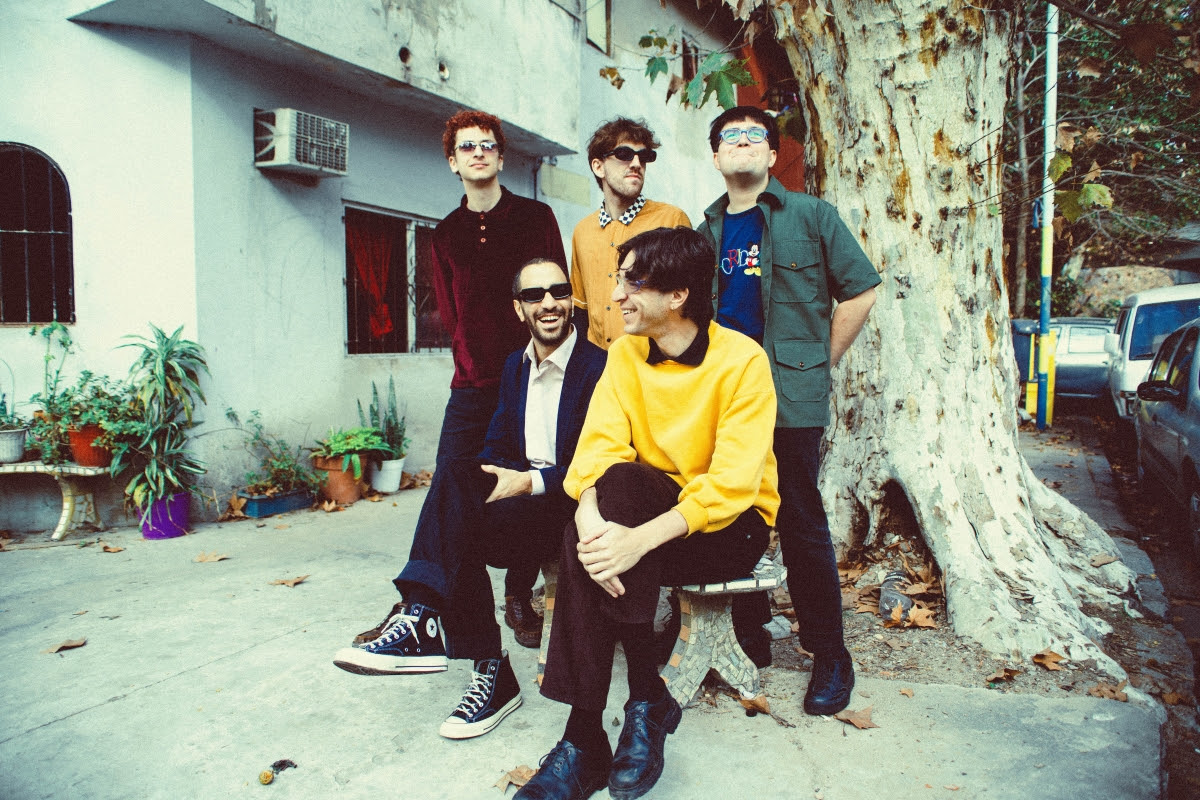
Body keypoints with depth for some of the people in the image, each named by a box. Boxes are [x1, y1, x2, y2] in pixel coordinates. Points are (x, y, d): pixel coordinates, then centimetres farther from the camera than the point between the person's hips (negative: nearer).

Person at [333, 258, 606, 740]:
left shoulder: (599, 366, -8)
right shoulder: (515, 367, 16)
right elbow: (498, 446, 13)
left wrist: (531, 481, -23)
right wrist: (499, 476, -11)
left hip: (571, 508, -6)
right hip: (518, 490, 7)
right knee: (458, 476, -26)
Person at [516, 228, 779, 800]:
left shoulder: (742, 360, -13)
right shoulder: (624, 354, 2)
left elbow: (734, 482, -22)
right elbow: (598, 448, -10)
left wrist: (641, 537, -36)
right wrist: (589, 520, -32)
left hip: (732, 524, -4)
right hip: (645, 514, 4)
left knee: (624, 482, -31)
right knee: (590, 545, -30)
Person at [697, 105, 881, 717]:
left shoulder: (811, 216, 1)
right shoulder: (707, 231, 14)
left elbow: (861, 291, 1)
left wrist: (818, 363, 0)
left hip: (789, 398, -4)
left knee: (802, 525, -1)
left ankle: (829, 656, 13)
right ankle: (749, 634, 28)